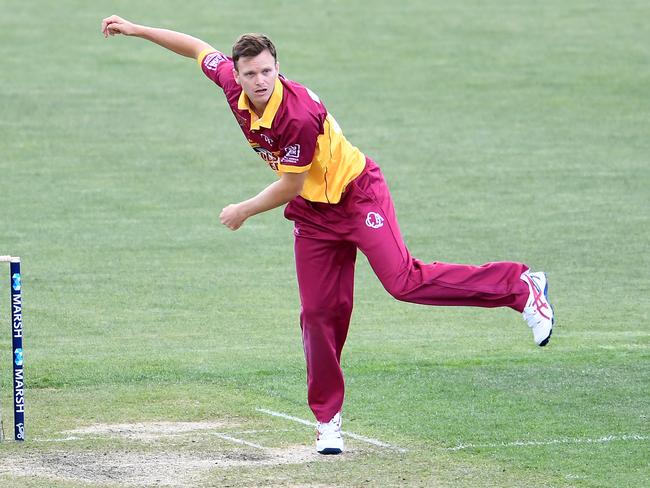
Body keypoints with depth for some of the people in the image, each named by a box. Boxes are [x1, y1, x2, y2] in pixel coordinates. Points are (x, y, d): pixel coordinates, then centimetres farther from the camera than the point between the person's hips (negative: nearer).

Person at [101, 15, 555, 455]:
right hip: (312, 213, 7)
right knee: (319, 314, 4)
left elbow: (289, 186, -20)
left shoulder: (300, 115, -30)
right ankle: (328, 418, 14)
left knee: (403, 280, -22)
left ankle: (521, 286, -16)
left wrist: (244, 211, -7)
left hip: (356, 195, -7)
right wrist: (137, 30, 12)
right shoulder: (235, 88, -9)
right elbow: (199, 47, 9)